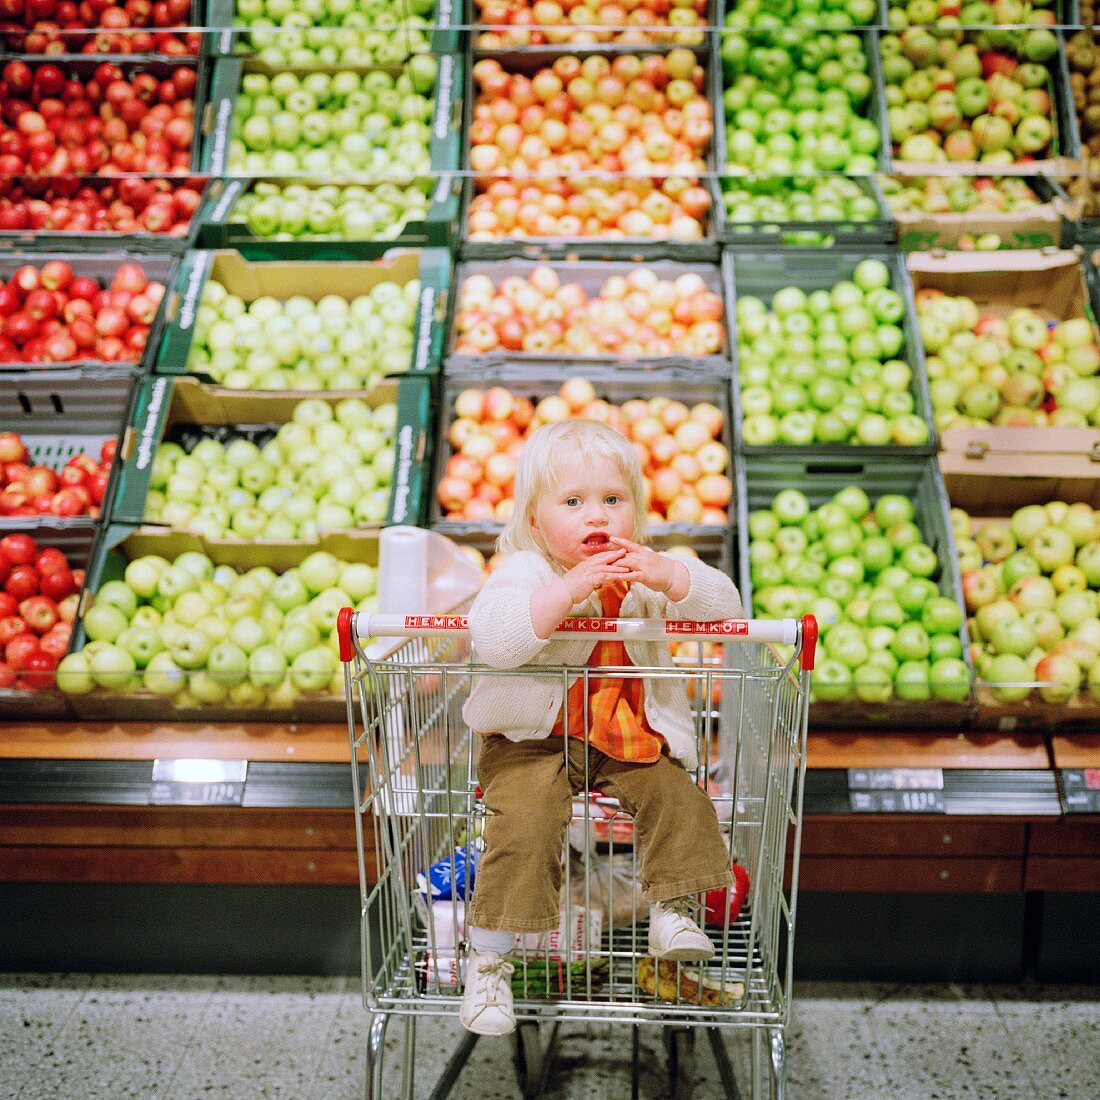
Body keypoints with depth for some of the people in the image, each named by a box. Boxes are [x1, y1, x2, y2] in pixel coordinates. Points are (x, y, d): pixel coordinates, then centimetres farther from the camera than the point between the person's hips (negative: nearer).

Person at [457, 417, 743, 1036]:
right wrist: (567, 590, -40)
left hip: (631, 736, 4)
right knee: (524, 822, -22)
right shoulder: (524, 573, -13)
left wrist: (667, 576, -27)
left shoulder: (648, 573, 0)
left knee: (675, 794, -17)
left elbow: (725, 608, -9)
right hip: (533, 737, -4)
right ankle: (488, 961, -7)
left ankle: (673, 912, 6)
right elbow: (493, 640, -32)